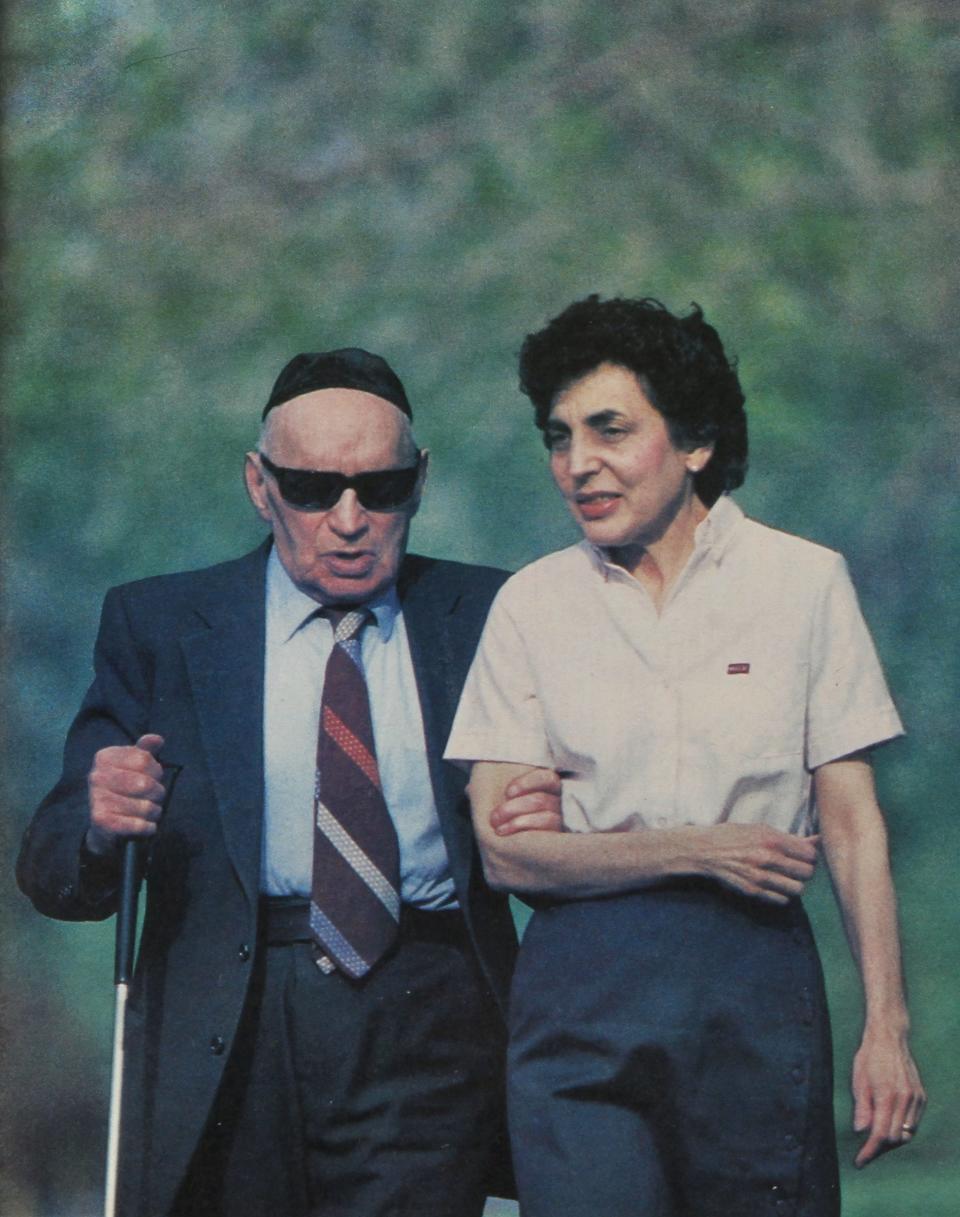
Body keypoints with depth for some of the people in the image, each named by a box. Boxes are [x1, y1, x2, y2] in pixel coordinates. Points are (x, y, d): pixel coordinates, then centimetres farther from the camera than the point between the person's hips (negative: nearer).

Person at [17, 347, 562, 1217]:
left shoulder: (487, 617, 10)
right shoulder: (157, 624, 7)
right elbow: (52, 875, 2)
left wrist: (547, 822, -9)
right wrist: (98, 825, -21)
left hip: (429, 1034, 0)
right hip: (225, 1042, 0)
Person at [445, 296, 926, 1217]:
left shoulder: (803, 582, 4)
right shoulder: (532, 605, 6)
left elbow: (851, 821, 2)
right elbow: (504, 853, 1)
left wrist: (887, 1026, -6)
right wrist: (699, 850, -10)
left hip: (756, 978, 0)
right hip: (583, 991, 0)